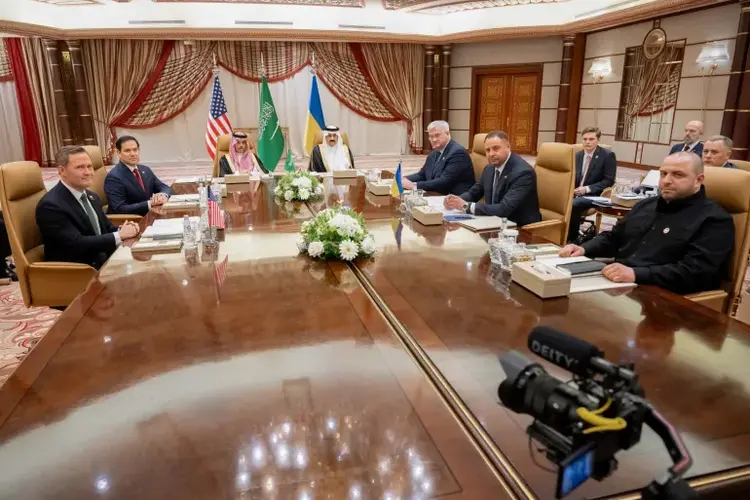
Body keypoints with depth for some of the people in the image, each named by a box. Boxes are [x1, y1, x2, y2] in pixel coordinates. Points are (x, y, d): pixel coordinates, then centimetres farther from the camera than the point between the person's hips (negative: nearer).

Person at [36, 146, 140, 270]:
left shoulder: (92, 197, 11)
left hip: (105, 261, 7)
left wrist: (121, 230, -9)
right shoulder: (50, 205, -14)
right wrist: (119, 235, -19)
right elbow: (77, 243, -21)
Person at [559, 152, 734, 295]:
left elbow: (696, 273, -17)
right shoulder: (647, 204, 21)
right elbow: (613, 238, 27)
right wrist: (583, 249, 5)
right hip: (615, 283, 7)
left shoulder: (715, 220, -3)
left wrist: (636, 274, -29)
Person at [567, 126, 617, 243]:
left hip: (593, 195, -5)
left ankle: (572, 238, -17)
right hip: (576, 192, 5)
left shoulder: (608, 155, -5)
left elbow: (609, 181, -9)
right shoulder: (578, 155, 12)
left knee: (573, 204, -34)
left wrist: (587, 189, -19)